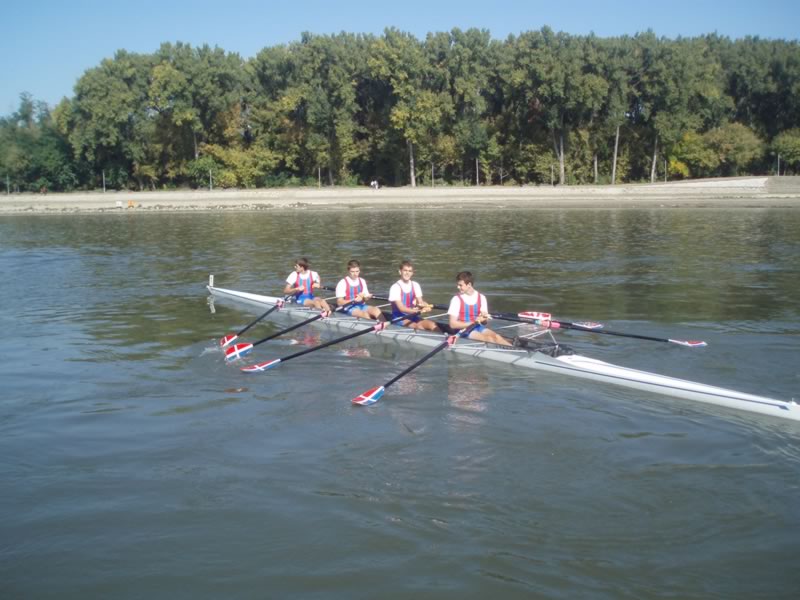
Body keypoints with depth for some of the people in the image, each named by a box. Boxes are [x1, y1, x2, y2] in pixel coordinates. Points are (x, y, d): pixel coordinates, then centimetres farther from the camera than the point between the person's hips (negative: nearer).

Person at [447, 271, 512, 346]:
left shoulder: (481, 298, 7)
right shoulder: (457, 299, -4)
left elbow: (485, 321, 10)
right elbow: (453, 324, -8)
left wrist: (483, 318, -14)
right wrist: (472, 323, -15)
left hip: (478, 327, 4)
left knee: (496, 336, -25)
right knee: (487, 338, -29)